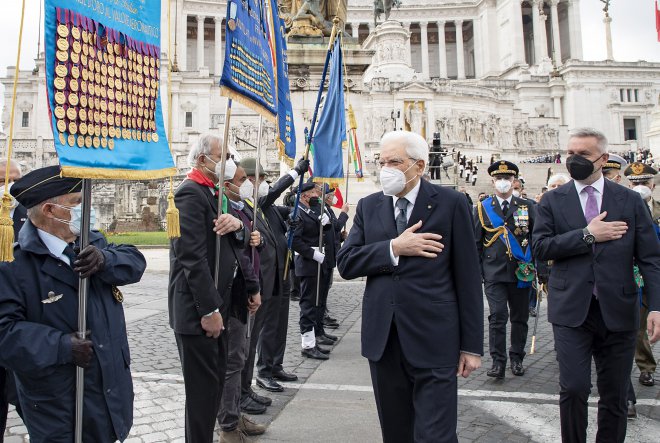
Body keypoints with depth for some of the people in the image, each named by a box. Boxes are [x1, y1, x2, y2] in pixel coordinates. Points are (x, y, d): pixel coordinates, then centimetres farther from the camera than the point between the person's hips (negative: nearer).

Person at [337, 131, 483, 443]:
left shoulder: (451, 203, -3)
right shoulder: (368, 206, 9)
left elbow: (467, 278, -3)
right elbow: (346, 264, 1)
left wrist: (472, 345, -3)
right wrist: (394, 248, -14)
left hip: (433, 340, -4)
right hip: (383, 339, 4)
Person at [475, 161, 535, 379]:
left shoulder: (527, 207, 7)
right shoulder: (482, 208, 4)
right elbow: (475, 242, 6)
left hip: (521, 272, 2)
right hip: (494, 272, -2)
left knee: (520, 317, 10)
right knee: (497, 316, -8)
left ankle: (517, 358, 24)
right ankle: (498, 361, -1)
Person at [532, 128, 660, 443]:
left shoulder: (630, 200, 5)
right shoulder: (553, 201, 4)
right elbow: (540, 247, -6)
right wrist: (587, 235, -13)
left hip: (618, 311, 1)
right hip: (572, 310, -1)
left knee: (615, 395, 10)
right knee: (573, 388, -4)